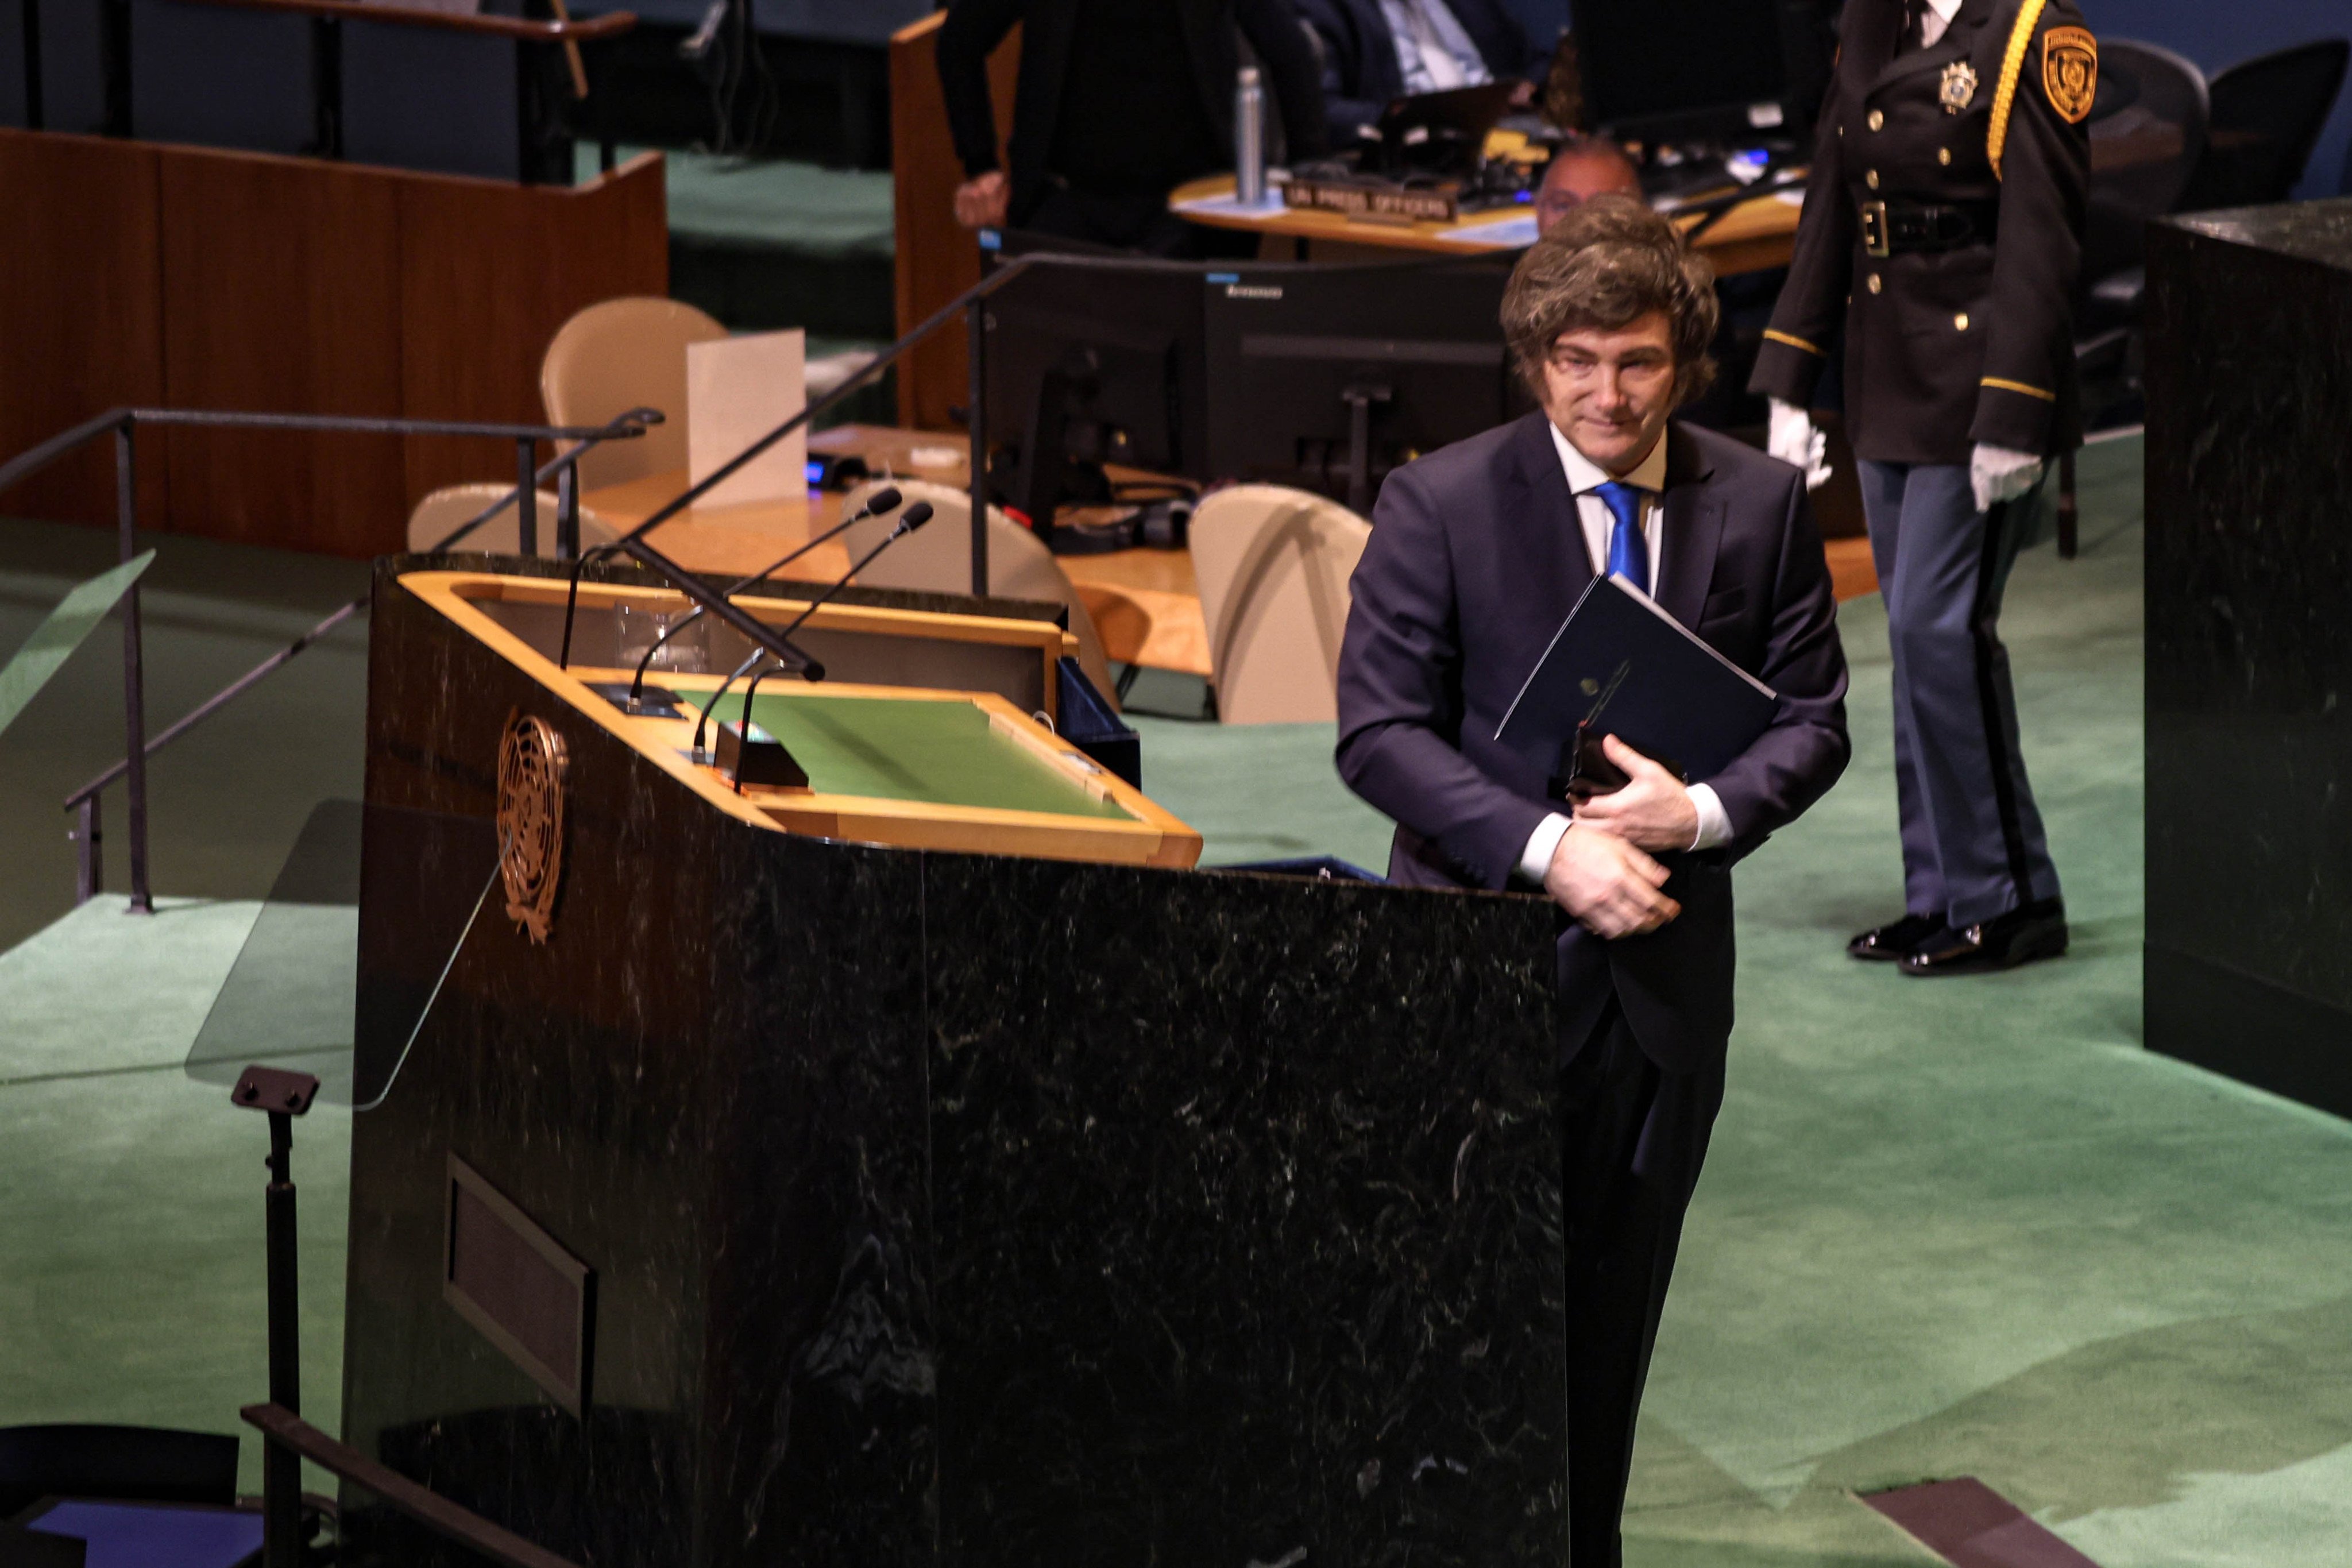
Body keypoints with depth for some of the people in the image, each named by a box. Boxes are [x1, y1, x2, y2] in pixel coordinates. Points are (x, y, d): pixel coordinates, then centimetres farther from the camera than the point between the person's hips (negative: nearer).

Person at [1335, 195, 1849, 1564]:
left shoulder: (1762, 506, 2)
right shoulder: (1442, 506, -7)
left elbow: (1813, 716, 6)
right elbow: (1380, 733, -9)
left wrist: (1707, 810, -15)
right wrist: (1548, 848, -21)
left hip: (1665, 965, 3)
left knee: (1612, 1311, 12)